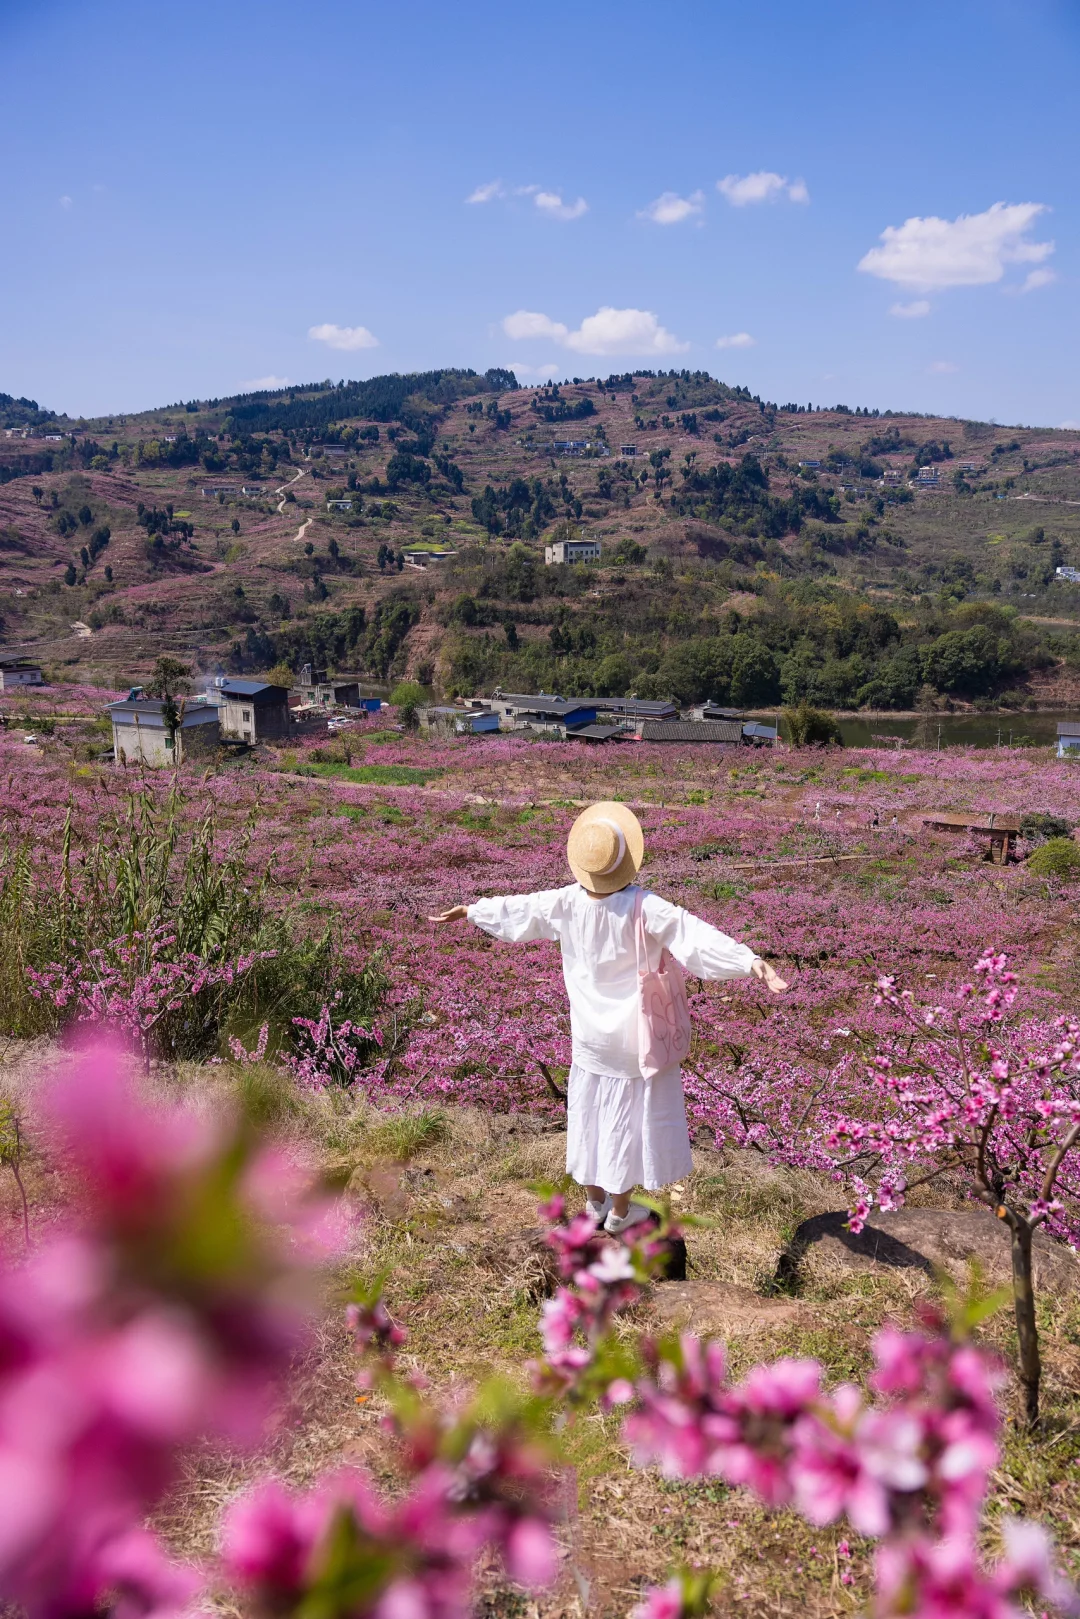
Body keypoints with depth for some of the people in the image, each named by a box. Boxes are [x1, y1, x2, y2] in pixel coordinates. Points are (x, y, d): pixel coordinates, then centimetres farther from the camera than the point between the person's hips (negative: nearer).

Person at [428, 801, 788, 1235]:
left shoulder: (568, 903, -14)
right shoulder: (644, 907, -26)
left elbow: (516, 908, 0)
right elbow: (695, 933, -36)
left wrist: (468, 910, 16)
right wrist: (750, 961, -43)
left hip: (591, 1033, 4)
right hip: (636, 1036, -4)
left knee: (590, 1111, 19)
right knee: (631, 1116, 12)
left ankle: (594, 1200, 35)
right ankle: (620, 1211, 26)